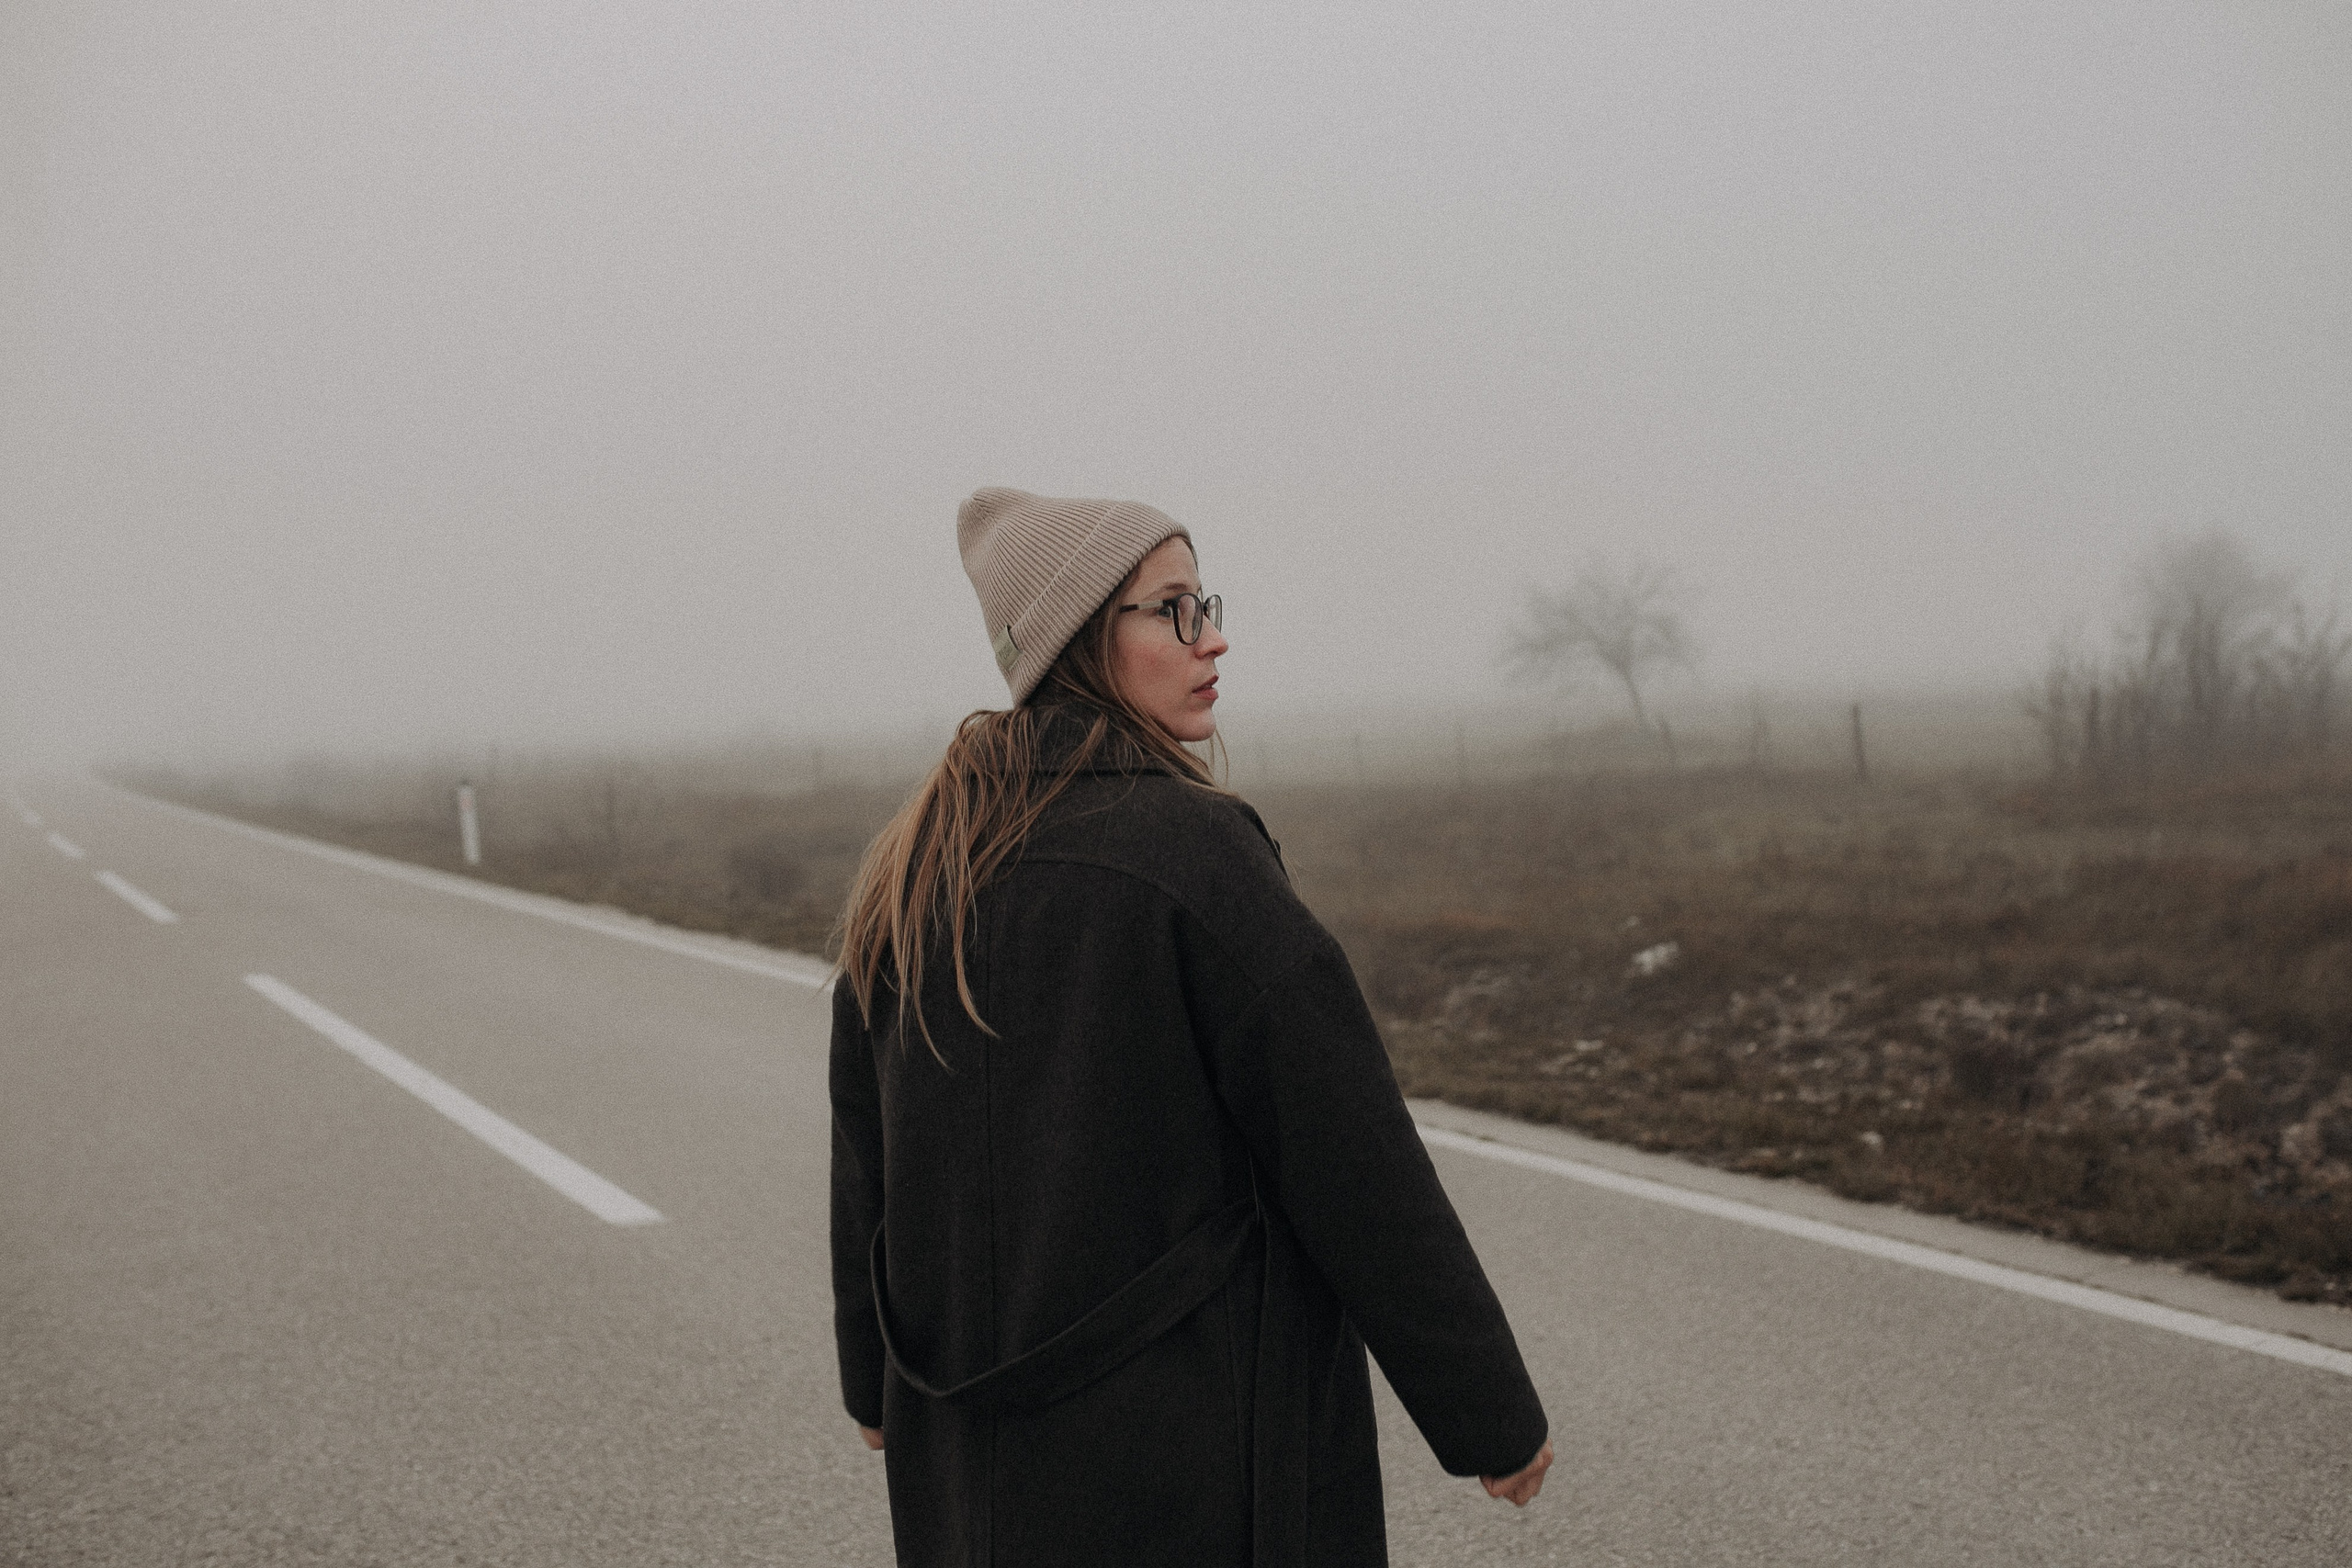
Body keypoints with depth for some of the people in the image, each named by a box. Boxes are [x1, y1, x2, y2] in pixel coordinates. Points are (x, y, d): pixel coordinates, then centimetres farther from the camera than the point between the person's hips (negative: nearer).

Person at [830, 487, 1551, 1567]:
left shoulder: (910, 870, 4)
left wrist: (877, 1379, 25)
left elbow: (864, 1155, 11)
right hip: (1188, 1450, -7)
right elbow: (1351, 1158, -16)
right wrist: (1493, 1413, -6)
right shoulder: (1192, 846, -17)